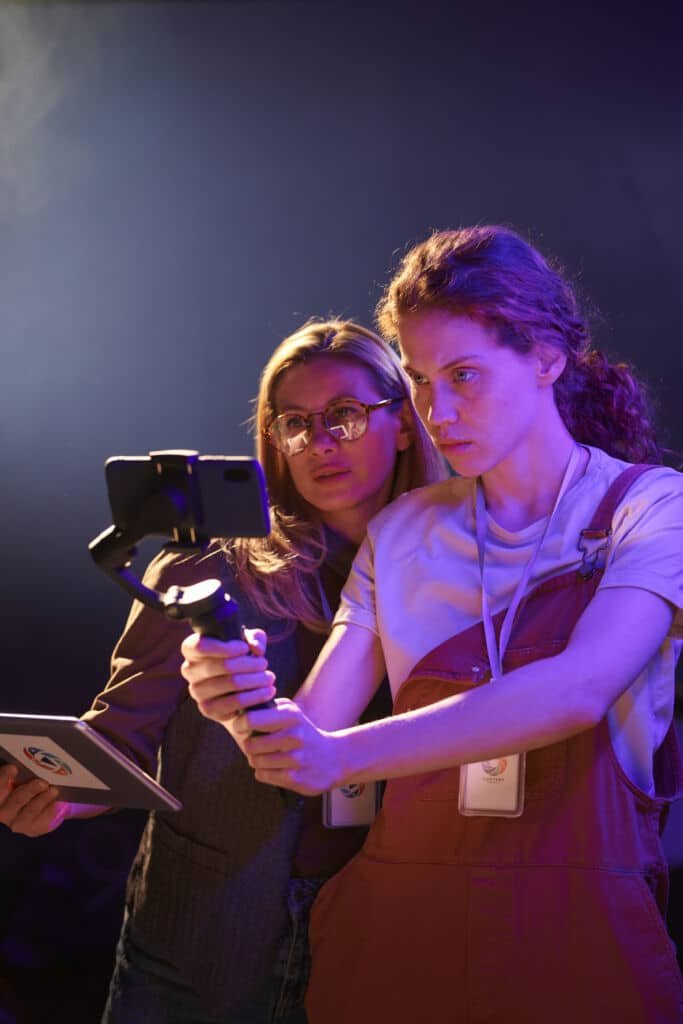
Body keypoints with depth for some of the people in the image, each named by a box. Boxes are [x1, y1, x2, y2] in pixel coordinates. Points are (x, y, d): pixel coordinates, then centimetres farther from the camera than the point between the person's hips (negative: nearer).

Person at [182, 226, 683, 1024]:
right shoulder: (401, 533, 9)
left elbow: (580, 688, -20)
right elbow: (314, 729, 3)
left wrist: (344, 754, -27)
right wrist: (249, 705, -20)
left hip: (579, 930, -3)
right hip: (399, 919, 3)